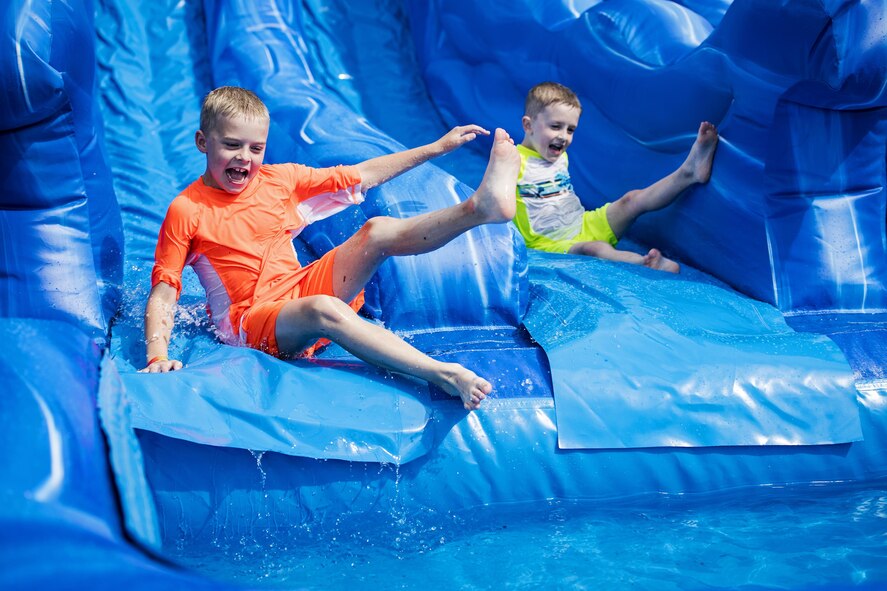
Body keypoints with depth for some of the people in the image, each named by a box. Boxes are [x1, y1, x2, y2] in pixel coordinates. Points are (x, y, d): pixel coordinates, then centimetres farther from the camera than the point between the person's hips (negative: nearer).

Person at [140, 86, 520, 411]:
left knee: (378, 230, -13)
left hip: (304, 289, 6)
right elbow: (163, 292, -9)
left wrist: (438, 147, 10)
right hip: (251, 320, -6)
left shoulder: (279, 180, 9)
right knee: (325, 309, -38)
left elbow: (361, 177, 13)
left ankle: (479, 206, -37)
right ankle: (441, 375, -49)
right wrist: (157, 356, -27)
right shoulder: (186, 211, -5)